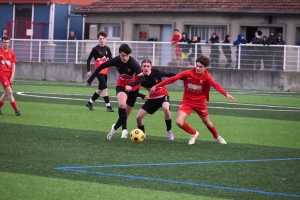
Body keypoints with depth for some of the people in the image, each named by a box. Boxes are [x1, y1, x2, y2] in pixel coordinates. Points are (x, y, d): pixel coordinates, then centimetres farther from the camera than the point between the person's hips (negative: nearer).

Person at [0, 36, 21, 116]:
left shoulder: (11, 52, 6)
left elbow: (13, 65, 8)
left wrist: (12, 76, -2)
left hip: (9, 75, 5)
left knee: (6, 93, 11)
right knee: (9, 92, -14)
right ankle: (16, 110, -12)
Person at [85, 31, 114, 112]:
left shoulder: (107, 49, 6)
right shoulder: (95, 49, -7)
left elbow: (110, 59, 13)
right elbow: (88, 60, -4)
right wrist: (88, 70, -13)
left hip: (105, 71, 6)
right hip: (99, 71, -6)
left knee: (100, 89, 14)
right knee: (105, 88, -14)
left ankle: (90, 102, 30)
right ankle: (108, 106, -12)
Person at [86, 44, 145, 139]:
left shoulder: (133, 63, -29)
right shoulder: (116, 60, -20)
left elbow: (142, 78, -38)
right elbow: (101, 67, -6)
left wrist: (131, 86, -52)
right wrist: (90, 79, -3)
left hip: (133, 88, -1)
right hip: (121, 86, 1)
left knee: (126, 113, 6)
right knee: (122, 104, -29)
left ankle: (115, 127, 34)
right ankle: (124, 129, -19)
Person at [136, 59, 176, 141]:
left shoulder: (156, 73, -22)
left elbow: (169, 75, -10)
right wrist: (143, 96, -25)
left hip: (163, 96, -3)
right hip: (152, 99, 3)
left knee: (166, 108, -37)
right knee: (138, 117, -2)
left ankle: (169, 131, -18)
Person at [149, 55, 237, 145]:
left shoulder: (206, 76, -18)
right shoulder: (188, 73, -17)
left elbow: (216, 85, -34)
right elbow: (172, 79, -16)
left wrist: (226, 94, -52)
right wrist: (156, 86, -16)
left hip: (200, 102, 0)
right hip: (187, 101, 0)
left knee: (207, 123, 15)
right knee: (179, 122, -17)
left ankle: (217, 137, 48)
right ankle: (194, 134, 12)